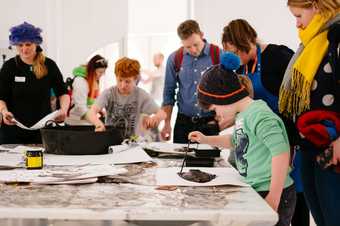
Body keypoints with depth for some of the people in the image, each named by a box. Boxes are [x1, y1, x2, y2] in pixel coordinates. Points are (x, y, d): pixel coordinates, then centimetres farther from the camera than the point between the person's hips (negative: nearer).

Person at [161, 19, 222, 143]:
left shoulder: (219, 56, -5)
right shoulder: (174, 59, 2)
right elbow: (169, 93, 9)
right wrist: (167, 123, 6)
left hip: (210, 123, -2)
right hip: (183, 123, 2)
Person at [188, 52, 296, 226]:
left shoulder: (258, 114, -19)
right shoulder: (243, 115, 11)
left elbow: (281, 152, -28)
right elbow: (236, 140, 31)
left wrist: (274, 198, -26)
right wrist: (206, 140, 19)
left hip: (272, 194, -9)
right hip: (254, 192, 9)